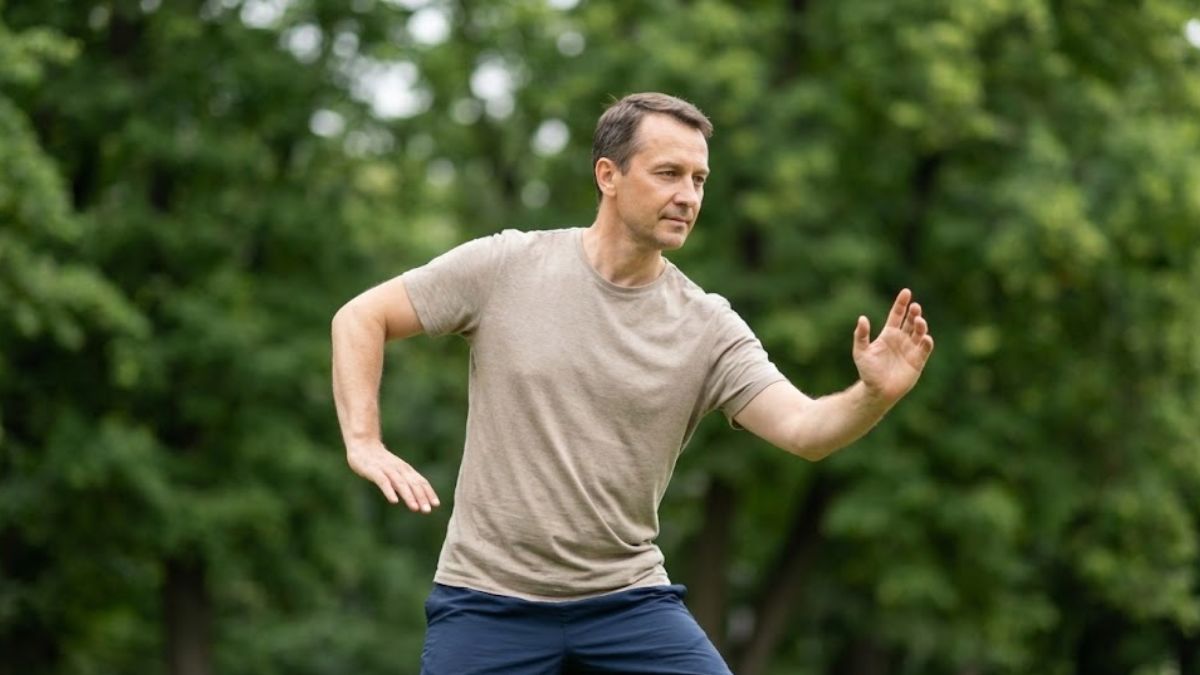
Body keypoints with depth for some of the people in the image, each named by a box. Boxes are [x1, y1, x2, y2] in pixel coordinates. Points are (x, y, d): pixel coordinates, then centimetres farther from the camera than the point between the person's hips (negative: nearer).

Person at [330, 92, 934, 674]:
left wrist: (874, 395, -34)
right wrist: (363, 442, -12)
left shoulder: (708, 329, -2)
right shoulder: (504, 267, -4)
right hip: (488, 603, -1)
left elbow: (802, 429, -13)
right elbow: (360, 318, 1)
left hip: (628, 601, 1)